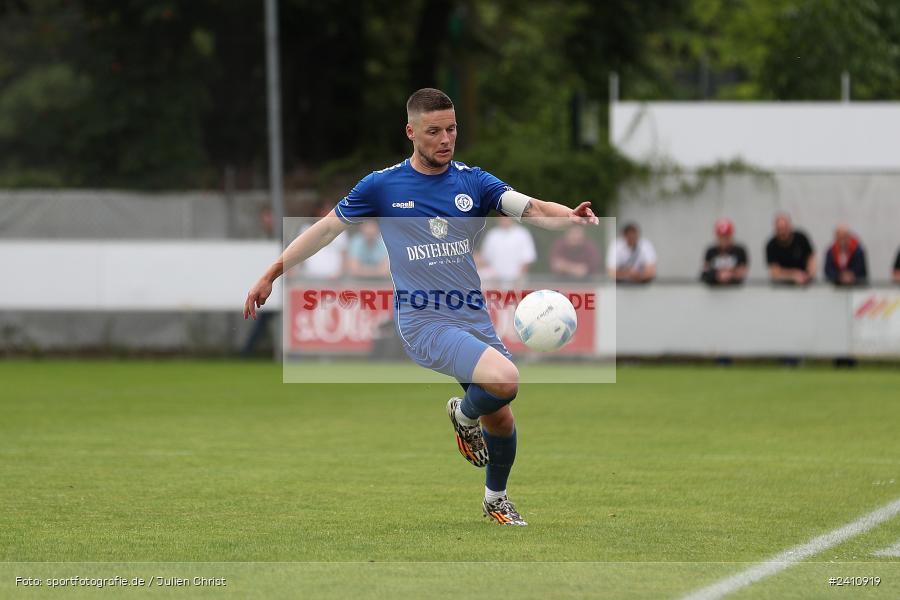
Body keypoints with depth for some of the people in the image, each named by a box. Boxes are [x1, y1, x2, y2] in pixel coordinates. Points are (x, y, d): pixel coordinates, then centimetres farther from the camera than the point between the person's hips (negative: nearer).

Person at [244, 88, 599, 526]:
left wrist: (571, 216, -33)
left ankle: (496, 498, 38)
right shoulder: (383, 185, -2)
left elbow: (530, 208, -11)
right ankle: (464, 415, 6)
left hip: (475, 320, 4)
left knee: (502, 421, 8)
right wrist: (270, 276, 10)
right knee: (504, 379, -28)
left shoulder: (472, 181, 4)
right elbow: (327, 228, 9)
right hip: (423, 322, -4)